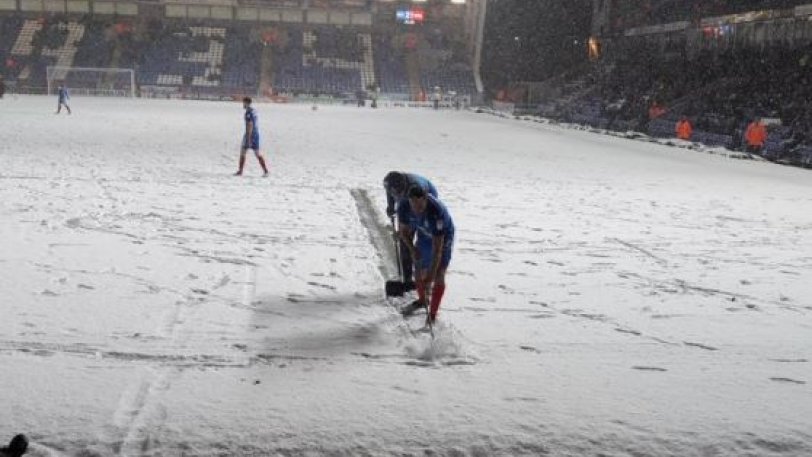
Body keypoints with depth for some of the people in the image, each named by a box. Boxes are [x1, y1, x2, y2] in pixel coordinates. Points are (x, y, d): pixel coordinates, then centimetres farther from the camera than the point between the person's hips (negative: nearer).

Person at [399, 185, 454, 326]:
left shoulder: (436, 212, -42)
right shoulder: (406, 206, -25)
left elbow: (437, 248, -42)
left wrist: (431, 276, -43)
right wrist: (412, 249, -23)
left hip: (443, 238, -5)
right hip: (424, 236, 5)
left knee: (439, 275, -15)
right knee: (420, 272, 14)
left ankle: (433, 314, -1)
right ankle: (421, 300, 42)